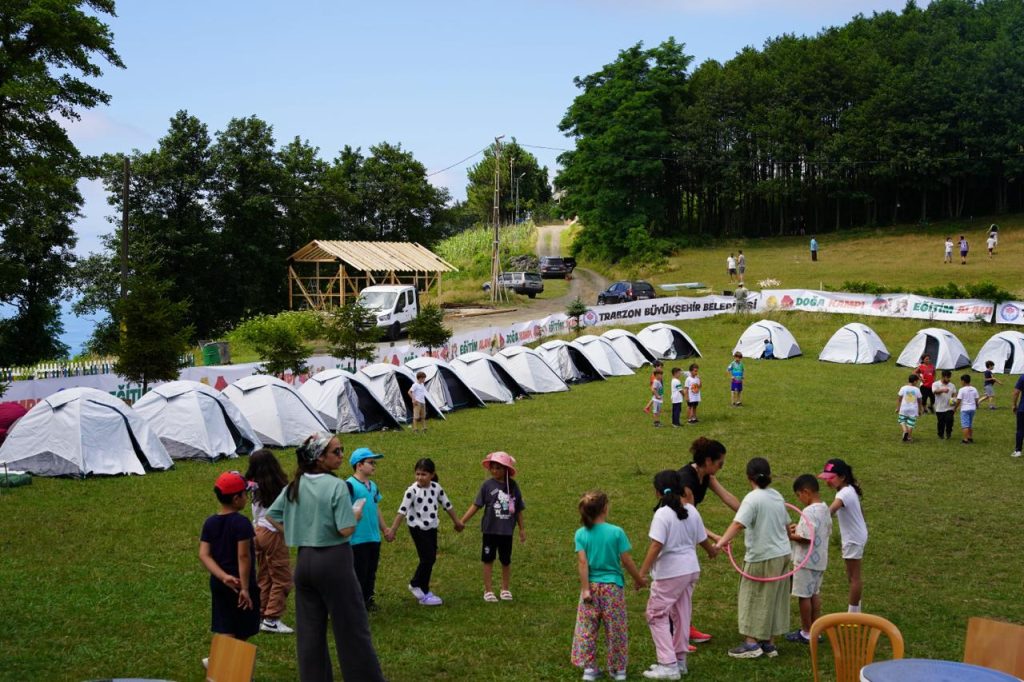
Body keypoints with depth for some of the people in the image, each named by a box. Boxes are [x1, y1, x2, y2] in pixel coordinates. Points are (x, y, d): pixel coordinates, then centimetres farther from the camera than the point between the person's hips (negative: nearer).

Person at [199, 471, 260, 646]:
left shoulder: (209, 522, 3)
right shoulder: (241, 523, -16)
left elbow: (204, 555, -4)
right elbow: (243, 556, -19)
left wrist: (223, 576, -11)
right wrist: (245, 588, -18)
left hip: (218, 584, 6)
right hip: (240, 584, -6)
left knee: (226, 632, 12)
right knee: (240, 634, 5)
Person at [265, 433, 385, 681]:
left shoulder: (294, 486, 5)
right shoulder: (336, 486, -15)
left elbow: (271, 515, 13)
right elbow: (346, 530, -18)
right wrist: (357, 513, 0)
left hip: (304, 560, 6)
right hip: (334, 560, -6)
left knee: (309, 630, 11)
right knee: (351, 628, 3)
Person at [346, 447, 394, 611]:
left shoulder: (373, 486, 12)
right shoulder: (349, 485, -14)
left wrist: (385, 529, 21)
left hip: (374, 538, 8)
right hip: (358, 540, -8)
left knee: (371, 573, 16)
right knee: (358, 574, 0)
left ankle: (368, 600, 29)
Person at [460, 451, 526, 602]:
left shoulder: (513, 486, -2)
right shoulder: (487, 485, -8)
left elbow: (518, 510, 6)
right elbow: (476, 505, -6)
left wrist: (522, 529, 10)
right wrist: (462, 521, -11)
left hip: (507, 531, 2)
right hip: (490, 530, -1)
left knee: (506, 561, 13)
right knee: (488, 560, 7)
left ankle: (505, 589, 28)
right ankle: (488, 591, 18)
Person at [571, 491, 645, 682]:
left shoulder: (581, 533, -5)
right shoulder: (616, 532, -9)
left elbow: (582, 562, -10)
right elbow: (626, 560, -6)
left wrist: (585, 589, -8)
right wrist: (638, 579, 9)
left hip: (592, 586, 1)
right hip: (613, 587, -1)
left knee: (587, 629, 10)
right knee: (615, 630, 10)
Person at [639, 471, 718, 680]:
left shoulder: (662, 514, -18)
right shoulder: (691, 511, 3)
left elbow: (656, 546, -24)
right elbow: (703, 539, 14)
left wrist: (642, 572, -23)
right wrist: (712, 551, 36)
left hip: (669, 573, -8)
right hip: (691, 570, 8)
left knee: (656, 615, 1)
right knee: (681, 615, 18)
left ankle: (669, 665, -3)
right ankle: (679, 660, 28)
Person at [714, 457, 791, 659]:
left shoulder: (753, 498, -16)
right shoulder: (777, 496, 7)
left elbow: (738, 523, -31)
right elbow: (786, 525, 20)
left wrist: (722, 541, -36)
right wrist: (786, 536, 40)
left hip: (762, 557, -7)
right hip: (782, 555, 8)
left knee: (753, 599, 3)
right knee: (773, 599, 14)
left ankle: (751, 643, 5)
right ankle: (769, 643, 21)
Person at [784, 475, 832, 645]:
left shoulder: (809, 512, -23)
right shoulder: (825, 509, 6)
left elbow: (806, 538, -26)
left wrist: (790, 536, -11)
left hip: (806, 561, -9)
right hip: (820, 559, 9)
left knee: (804, 595, 2)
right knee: (815, 594, 16)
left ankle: (806, 633, 10)